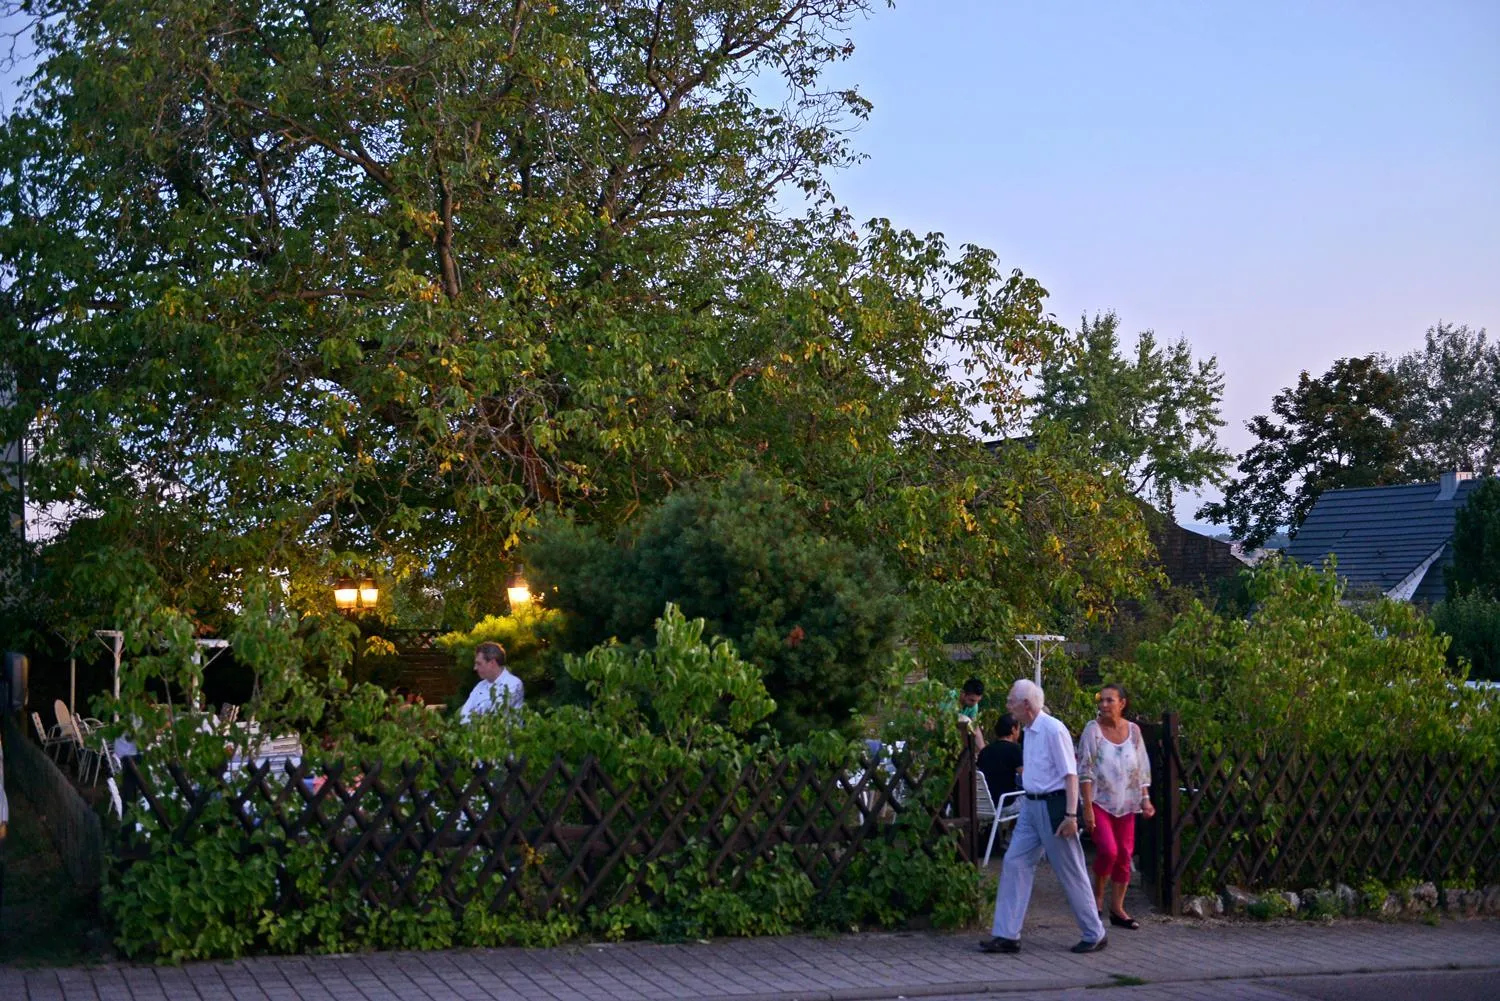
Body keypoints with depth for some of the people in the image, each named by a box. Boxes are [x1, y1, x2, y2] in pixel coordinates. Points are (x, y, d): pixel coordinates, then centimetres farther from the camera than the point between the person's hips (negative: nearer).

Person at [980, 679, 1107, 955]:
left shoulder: (1053, 730, -17)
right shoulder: (1029, 731, 10)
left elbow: (1070, 774, -18)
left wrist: (1070, 815, -22)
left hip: (1053, 806, -9)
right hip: (1031, 805, 9)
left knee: (1070, 872, 2)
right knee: (1015, 863, 4)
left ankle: (1094, 935, 16)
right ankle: (1006, 935, 7)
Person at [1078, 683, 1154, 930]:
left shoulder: (1133, 731, 4)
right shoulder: (1093, 730, -7)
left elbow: (1142, 769, 10)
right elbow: (1085, 771, -9)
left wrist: (1145, 799, 0)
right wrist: (1087, 807, -14)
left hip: (1126, 803, 4)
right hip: (1100, 801, -4)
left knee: (1125, 854, 5)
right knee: (1108, 850, -19)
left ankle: (1117, 908, 16)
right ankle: (1098, 893, 8)